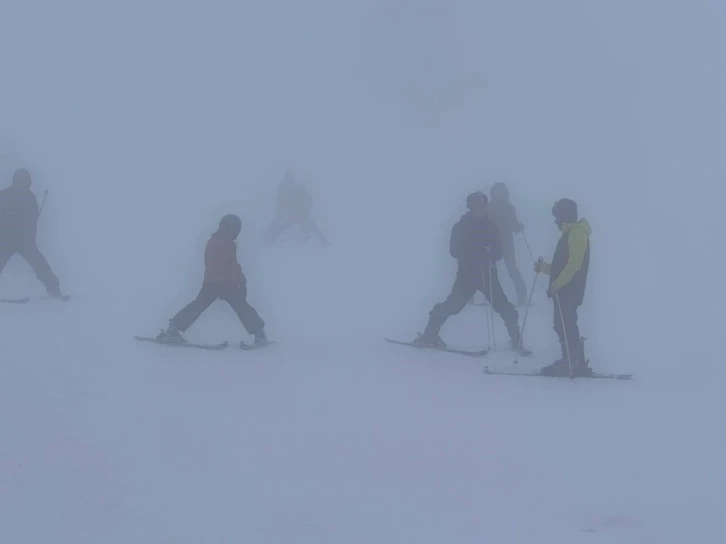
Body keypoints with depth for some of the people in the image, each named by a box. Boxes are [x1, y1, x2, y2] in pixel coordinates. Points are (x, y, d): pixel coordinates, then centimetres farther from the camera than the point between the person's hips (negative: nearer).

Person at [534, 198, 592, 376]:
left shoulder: (577, 233, -10)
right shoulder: (569, 234, 20)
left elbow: (574, 264, -21)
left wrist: (556, 284, -24)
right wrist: (543, 267, 19)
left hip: (570, 291, -10)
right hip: (564, 290, 10)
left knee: (565, 326, -11)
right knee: (564, 326, 8)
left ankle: (570, 363, -11)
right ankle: (576, 364, 8)